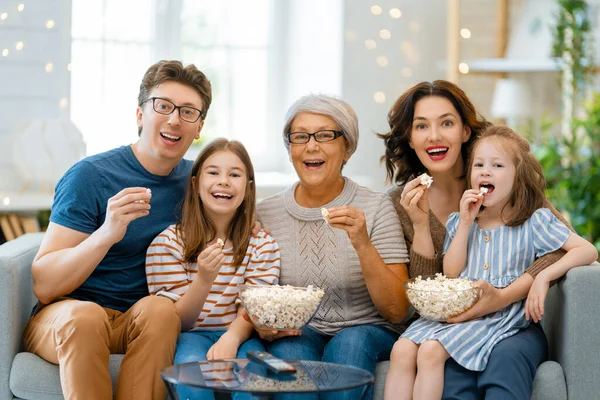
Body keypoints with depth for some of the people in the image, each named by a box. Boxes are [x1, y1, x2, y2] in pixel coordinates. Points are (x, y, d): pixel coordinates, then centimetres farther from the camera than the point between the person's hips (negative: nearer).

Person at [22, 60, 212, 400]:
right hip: (63, 318, -3)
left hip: (143, 324, 4)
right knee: (85, 315, -37)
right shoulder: (90, 176, -10)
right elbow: (43, 287, -15)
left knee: (160, 308, -30)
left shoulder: (194, 179, 6)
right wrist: (106, 234, -32)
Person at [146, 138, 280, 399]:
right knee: (195, 366, -35)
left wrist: (231, 338, -28)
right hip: (189, 337, -1)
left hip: (239, 336, 1)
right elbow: (176, 320, -6)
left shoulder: (262, 245, 4)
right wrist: (204, 279, -26)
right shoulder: (168, 243, -4)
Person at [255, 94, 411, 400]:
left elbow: (397, 311, -8)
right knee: (290, 347, -32)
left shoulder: (377, 208, -4)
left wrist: (363, 245, -22)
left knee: (350, 342, -33)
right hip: (295, 333, 1)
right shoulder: (265, 213, 2)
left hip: (367, 332, 0)